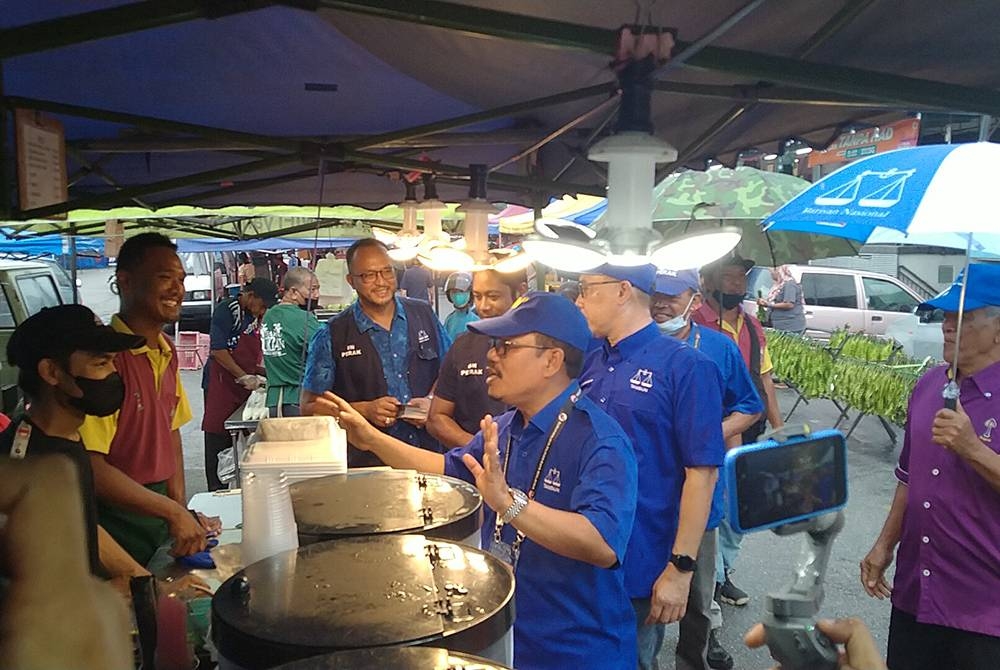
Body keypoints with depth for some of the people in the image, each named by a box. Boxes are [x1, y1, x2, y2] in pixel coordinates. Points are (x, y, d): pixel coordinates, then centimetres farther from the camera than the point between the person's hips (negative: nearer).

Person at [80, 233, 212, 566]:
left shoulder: (167, 352, 6)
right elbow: (89, 466, -25)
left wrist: (181, 509, 5)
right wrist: (173, 512, -20)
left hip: (157, 512, 8)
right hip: (114, 521, -8)